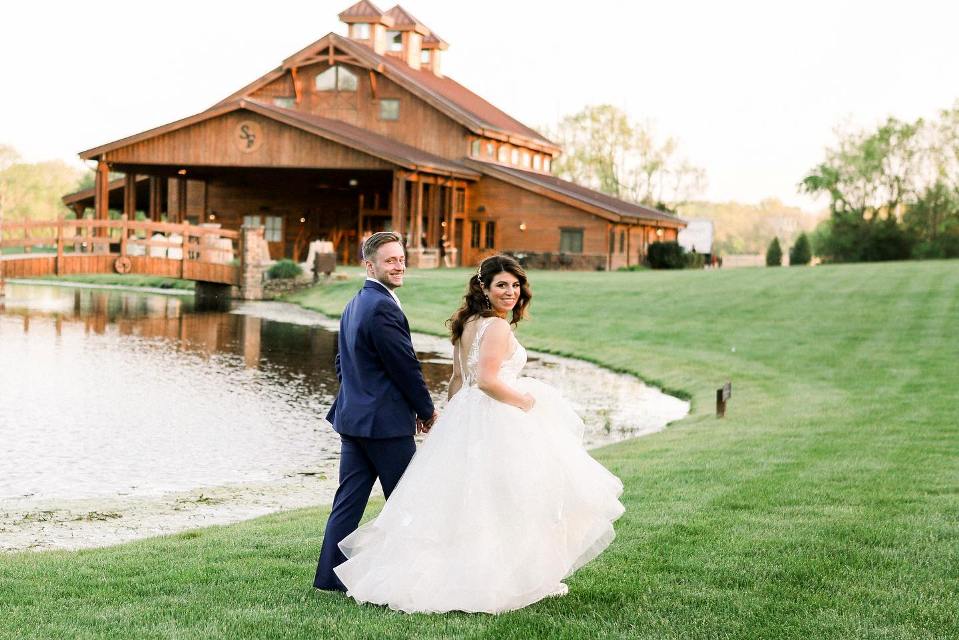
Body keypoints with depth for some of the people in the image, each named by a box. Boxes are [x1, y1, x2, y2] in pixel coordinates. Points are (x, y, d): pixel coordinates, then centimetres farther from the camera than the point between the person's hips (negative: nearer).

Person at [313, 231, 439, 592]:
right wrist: (427, 411, -3)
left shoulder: (354, 305, 13)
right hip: (386, 422, -9)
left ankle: (330, 576, 11)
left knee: (348, 501, 10)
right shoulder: (383, 308, -18)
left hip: (352, 417, 9)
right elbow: (406, 366, -16)